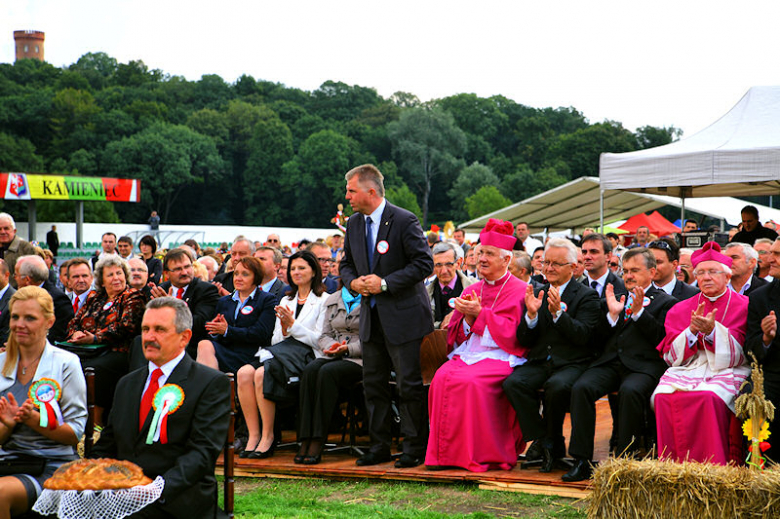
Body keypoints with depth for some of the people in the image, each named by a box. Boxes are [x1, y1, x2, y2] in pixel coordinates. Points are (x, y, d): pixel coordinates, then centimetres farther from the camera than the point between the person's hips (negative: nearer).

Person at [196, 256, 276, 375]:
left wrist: (227, 330, -9)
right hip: (225, 349, 5)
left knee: (205, 346, -31)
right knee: (204, 344, -31)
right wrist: (214, 332, -4)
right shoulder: (223, 301, 27)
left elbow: (261, 334, -7)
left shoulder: (267, 300, 7)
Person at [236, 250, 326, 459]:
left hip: (305, 355, -6)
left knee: (262, 374, -32)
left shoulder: (323, 301, 5)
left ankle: (268, 435, -22)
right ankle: (253, 434, -25)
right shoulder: (286, 301, 25)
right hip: (280, 351, 6)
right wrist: (284, 328, -1)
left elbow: (319, 340, -4)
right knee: (244, 373, -25)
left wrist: (293, 324, -11)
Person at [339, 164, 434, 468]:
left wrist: (385, 283, -18)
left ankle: (415, 448, 8)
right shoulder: (354, 224, 9)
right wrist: (352, 281, -4)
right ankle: (379, 447, 18)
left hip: (403, 317, -7)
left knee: (410, 386, -2)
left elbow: (424, 264, -14)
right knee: (373, 384, 9)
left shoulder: (404, 221, -12)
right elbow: (347, 264, 20)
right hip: (371, 317, 7)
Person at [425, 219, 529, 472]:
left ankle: (481, 455, -22)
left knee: (470, 382, -34)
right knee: (443, 378, -26)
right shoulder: (471, 291, 19)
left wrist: (480, 313, -11)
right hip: (467, 354, 5)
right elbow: (455, 337, 17)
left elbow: (514, 335, -8)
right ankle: (447, 453, -20)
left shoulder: (519, 291, 2)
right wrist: (467, 318, -4)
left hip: (500, 357, -5)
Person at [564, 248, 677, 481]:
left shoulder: (665, 302, 11)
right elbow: (601, 338, 17)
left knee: (630, 391, -37)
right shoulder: (617, 298, 25)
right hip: (610, 362, 4)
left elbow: (662, 339, -4)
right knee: (581, 388, -25)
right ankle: (582, 461, -23)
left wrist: (638, 312, -10)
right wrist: (613, 314, 1)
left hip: (643, 365, -4)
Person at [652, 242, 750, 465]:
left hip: (725, 371, -3)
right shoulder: (681, 309, 16)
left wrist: (713, 331, -18)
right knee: (664, 396, -29)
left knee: (709, 398, -36)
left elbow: (740, 355, -2)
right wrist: (692, 330, -9)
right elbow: (671, 356, 8)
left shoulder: (743, 306, 7)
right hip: (687, 369, 3)